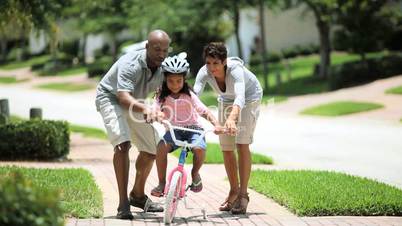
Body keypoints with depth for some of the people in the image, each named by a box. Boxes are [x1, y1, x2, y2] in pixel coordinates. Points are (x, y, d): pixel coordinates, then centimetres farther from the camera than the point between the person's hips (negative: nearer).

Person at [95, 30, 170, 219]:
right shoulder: (130, 64, -34)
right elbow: (124, 98, -46)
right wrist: (145, 109, -65)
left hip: (135, 104, 7)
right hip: (111, 99, -7)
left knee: (151, 148, 6)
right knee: (123, 144, -29)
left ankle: (138, 195, 30)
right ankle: (123, 204, -27)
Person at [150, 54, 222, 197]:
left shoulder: (189, 95, -3)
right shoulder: (162, 96, 1)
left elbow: (204, 112, -11)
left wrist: (216, 124, -29)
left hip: (192, 129, -1)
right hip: (173, 130, 1)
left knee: (199, 148, -33)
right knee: (161, 147, -31)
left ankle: (195, 172, 0)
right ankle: (162, 183, -15)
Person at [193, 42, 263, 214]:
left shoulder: (235, 69, -40)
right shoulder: (204, 73, -27)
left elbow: (240, 97, -55)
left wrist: (232, 118, -73)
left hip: (250, 98, -5)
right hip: (226, 101, 5)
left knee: (242, 144, -17)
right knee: (226, 148, 4)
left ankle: (243, 194, -11)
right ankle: (234, 191, 21)